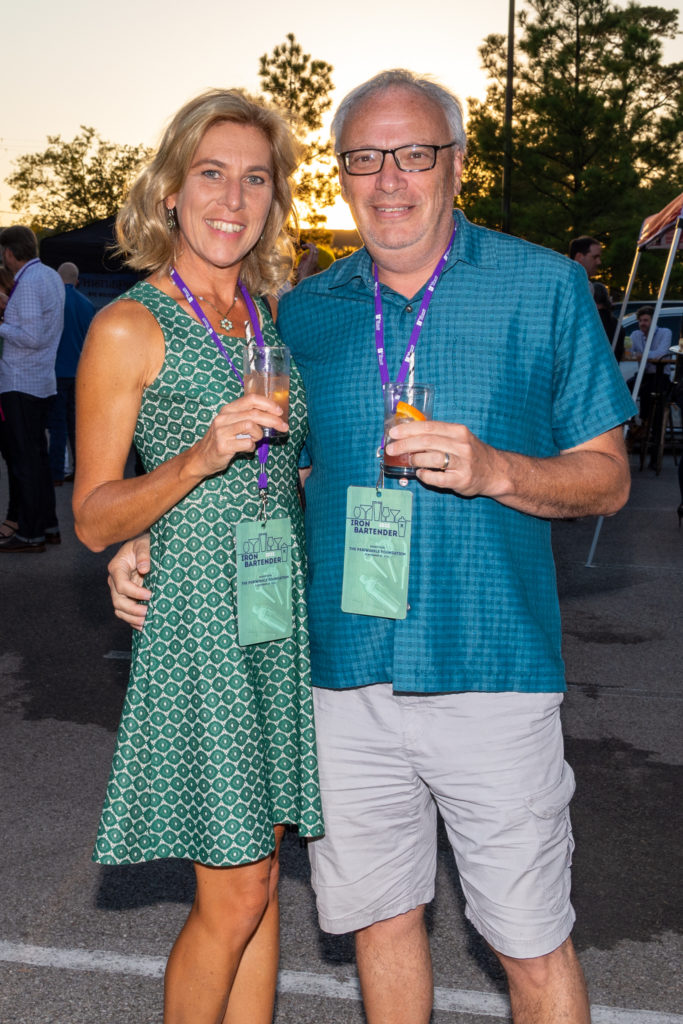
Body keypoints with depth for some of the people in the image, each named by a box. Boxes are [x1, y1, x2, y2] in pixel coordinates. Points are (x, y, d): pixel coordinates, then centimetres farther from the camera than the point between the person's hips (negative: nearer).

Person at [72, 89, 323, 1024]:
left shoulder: (271, 317, 12)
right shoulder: (129, 328, -7)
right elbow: (94, 518, -9)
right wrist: (201, 457, -22)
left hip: (285, 620, 6)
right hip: (200, 623, -6)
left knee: (259, 883, 14)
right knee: (234, 897, 1)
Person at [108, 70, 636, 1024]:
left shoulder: (542, 284, -1)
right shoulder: (306, 311, 7)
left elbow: (607, 476, 0)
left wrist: (491, 470, -19)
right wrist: (156, 543, 4)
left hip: (491, 669, -2)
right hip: (348, 673, 3)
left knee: (532, 943, 9)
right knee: (381, 913, 18)